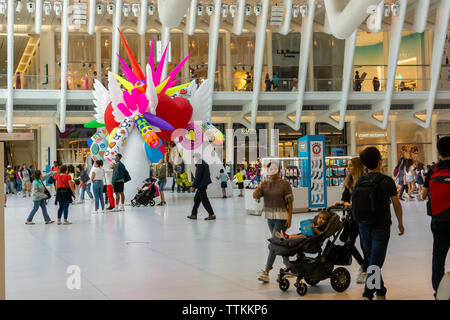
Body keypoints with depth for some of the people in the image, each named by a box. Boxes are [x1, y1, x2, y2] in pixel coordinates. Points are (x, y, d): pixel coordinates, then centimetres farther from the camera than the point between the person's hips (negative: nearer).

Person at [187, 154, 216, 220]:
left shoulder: (200, 165, -17)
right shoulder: (204, 163, 15)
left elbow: (197, 177, -21)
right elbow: (207, 174, 20)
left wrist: (193, 186, -17)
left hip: (201, 185, -10)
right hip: (204, 185, 10)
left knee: (204, 200, -6)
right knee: (197, 199, 15)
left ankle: (211, 214, -5)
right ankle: (193, 214, 19)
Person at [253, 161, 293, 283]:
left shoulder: (284, 184, -8)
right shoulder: (265, 185, 7)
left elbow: (290, 202, -8)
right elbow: (255, 196, -1)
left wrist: (290, 218, -13)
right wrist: (258, 188, -21)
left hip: (281, 218, -6)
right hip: (270, 217, 6)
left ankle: (266, 272, -15)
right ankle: (288, 266, 30)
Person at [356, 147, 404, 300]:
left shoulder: (360, 181, 0)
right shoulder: (387, 181, -10)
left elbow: (352, 203, 6)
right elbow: (396, 204, -4)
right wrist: (400, 224, 9)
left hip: (364, 226, 4)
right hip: (381, 227, -4)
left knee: (372, 260, 17)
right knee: (375, 263, -3)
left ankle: (381, 291, 28)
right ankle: (367, 294, -12)